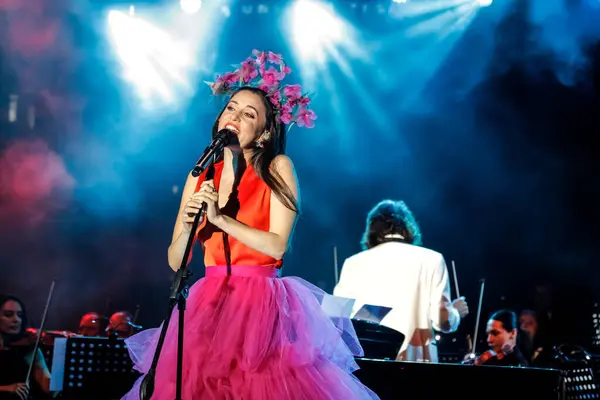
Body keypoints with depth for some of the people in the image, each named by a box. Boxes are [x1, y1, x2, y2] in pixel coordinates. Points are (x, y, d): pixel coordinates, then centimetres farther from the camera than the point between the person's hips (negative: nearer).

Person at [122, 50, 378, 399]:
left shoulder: (278, 168, -5)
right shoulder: (201, 176, 7)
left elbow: (277, 245, -14)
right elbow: (176, 261, 5)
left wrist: (219, 218, -16)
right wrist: (187, 227, -14)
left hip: (263, 304, -4)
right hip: (210, 304, 4)